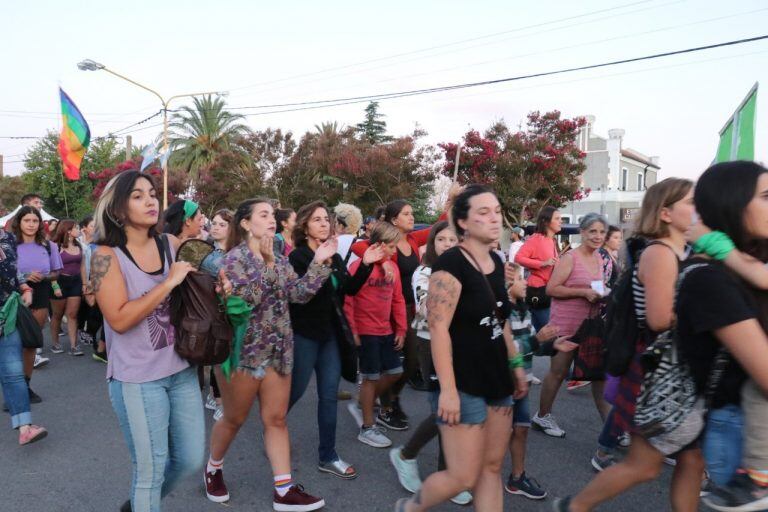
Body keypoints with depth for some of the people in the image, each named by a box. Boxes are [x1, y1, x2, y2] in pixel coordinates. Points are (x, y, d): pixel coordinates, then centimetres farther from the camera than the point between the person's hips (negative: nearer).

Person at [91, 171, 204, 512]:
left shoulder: (171, 244, 1)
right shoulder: (107, 256, -12)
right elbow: (119, 319, -22)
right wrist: (169, 282, -21)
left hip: (182, 370, 5)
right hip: (137, 379, -5)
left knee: (191, 461, 16)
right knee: (150, 470, 7)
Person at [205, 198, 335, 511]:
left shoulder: (278, 259, 8)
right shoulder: (235, 257, -10)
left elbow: (299, 294, -2)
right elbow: (244, 298, -25)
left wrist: (319, 262, -9)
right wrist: (265, 262, -25)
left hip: (278, 350, 6)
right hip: (243, 349, -6)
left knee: (277, 419, 8)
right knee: (234, 419, 11)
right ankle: (213, 468, 38)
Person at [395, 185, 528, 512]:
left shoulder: (496, 263, 8)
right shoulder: (451, 263, -17)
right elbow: (438, 328, -21)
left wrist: (516, 366, 19)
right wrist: (447, 389, -24)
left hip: (496, 378, 8)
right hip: (464, 383, -8)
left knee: (492, 468, 14)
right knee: (464, 477, 0)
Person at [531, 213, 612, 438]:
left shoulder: (599, 258, 10)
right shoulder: (570, 258, -12)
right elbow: (551, 289, -17)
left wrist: (602, 294, 3)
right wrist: (584, 293, -23)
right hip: (566, 324, -6)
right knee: (558, 371, 6)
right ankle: (542, 416, 25)